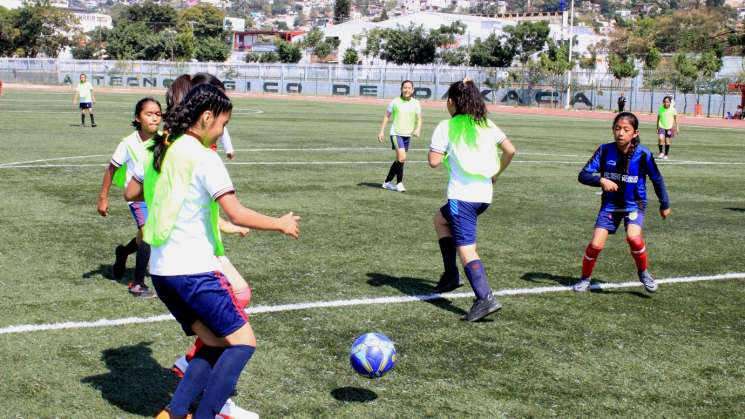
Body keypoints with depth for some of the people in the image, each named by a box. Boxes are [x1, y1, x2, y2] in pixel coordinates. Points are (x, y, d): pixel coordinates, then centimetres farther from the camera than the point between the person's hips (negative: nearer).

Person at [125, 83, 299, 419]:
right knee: (243, 342, 1)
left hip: (161, 270, 9)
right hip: (195, 270, -9)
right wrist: (281, 225, -7)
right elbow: (237, 214, -20)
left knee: (215, 346, 14)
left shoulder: (160, 150, 10)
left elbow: (131, 193, 26)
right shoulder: (204, 157, -14)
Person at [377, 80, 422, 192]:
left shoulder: (415, 103, 3)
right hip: (396, 133, -4)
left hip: (407, 135, 4)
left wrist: (418, 129, -16)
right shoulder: (395, 102, -3)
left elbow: (419, 119, 4)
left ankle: (387, 182, 25)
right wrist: (381, 131, 0)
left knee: (399, 160, 11)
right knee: (402, 157, -19)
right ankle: (399, 183, -8)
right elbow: (387, 116, 4)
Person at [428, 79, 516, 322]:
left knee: (466, 249, -9)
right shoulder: (486, 125, 11)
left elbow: (434, 161, -12)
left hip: (462, 195, -7)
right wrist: (496, 174, 21)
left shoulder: (446, 127, -5)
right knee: (441, 219, 29)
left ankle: (485, 298, -24)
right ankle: (451, 275, 26)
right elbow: (510, 151, 8)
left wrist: (438, 150, 10)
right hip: (485, 194, 7)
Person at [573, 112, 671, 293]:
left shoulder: (643, 154, -16)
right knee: (596, 244, -9)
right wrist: (601, 180, -33)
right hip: (610, 204, 2)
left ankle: (643, 272, 0)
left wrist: (664, 204, 8)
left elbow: (657, 179, 0)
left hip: (634, 204, -2)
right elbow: (583, 175, -14)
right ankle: (585, 279, 16)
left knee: (633, 237, -27)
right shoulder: (605, 150, -13)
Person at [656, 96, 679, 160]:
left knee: (667, 142, 5)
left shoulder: (673, 109, -7)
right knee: (660, 138, -22)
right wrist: (657, 128, 9)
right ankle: (661, 152, -6)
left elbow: (675, 119, 3)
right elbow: (658, 118, 6)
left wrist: (677, 127, 2)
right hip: (661, 126, 0)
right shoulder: (660, 108, -6)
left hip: (669, 127, 0)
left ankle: (666, 155, 21)